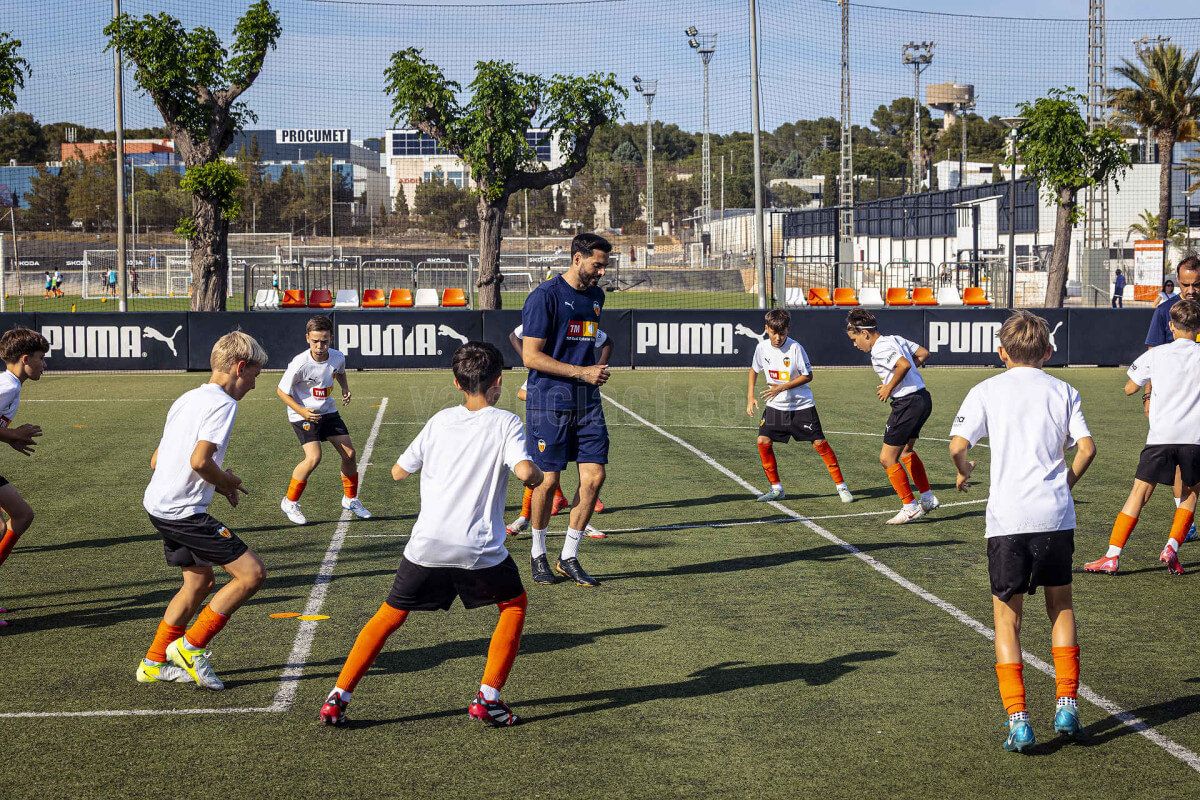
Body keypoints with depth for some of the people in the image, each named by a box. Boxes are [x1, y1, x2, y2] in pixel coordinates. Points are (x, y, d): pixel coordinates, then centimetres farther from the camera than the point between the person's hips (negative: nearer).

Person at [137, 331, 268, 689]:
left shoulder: (187, 399, 16)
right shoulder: (223, 404, -12)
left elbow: (157, 460, 20)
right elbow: (200, 460, -25)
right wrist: (227, 481, -5)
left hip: (158, 504, 10)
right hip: (184, 512, -10)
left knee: (201, 579, 23)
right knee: (252, 573, -8)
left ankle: (153, 663, 28)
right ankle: (191, 646, 0)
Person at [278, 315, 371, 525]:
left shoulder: (337, 357, -10)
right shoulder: (300, 364, -26)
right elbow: (281, 390, -13)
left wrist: (345, 389, -3)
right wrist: (301, 410, -24)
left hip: (328, 411, 6)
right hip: (303, 414, -6)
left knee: (350, 454, 4)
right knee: (314, 457, -22)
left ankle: (350, 499, 27)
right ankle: (289, 502, -3)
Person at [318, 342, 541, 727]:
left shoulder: (440, 420, 10)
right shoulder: (505, 423, 0)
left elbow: (398, 471, 15)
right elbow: (524, 471, -16)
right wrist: (539, 475, 6)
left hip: (425, 546, 3)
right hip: (479, 550, -3)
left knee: (389, 615, 17)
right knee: (514, 605, 22)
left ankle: (337, 698, 8)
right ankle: (488, 698, 13)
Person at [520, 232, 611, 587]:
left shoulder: (596, 296, 14)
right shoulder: (544, 296, -10)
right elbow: (531, 357, -13)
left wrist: (597, 371, 14)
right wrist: (581, 373, -16)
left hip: (587, 402, 6)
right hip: (548, 402, -6)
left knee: (594, 476, -1)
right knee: (548, 480, -1)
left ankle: (568, 557, 11)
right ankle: (538, 554, 20)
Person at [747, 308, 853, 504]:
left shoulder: (795, 348, -17)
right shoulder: (762, 348, -4)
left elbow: (808, 376, -12)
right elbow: (754, 370, 14)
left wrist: (782, 387, -20)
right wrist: (750, 397, 6)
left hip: (801, 405, -4)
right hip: (775, 406, 4)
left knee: (819, 443, -6)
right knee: (763, 441, -8)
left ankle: (841, 486, 5)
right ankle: (776, 488, 6)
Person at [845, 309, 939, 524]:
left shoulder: (879, 350, -17)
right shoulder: (896, 339, 11)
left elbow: (904, 365, -32)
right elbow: (923, 354, 16)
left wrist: (889, 388, -17)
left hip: (907, 403, -10)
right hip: (922, 398, 10)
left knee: (887, 458, -2)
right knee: (906, 451, 27)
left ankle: (910, 507, 4)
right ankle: (927, 498, 32)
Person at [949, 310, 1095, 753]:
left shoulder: (987, 391, 3)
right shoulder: (1063, 391, 8)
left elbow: (957, 445, -8)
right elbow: (1086, 446, -2)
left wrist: (964, 470, 13)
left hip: (1007, 518, -2)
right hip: (1056, 515, 2)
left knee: (1007, 618, 7)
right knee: (1061, 606, 21)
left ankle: (1018, 720, -2)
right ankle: (1066, 705, 15)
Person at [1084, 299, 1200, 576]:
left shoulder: (1156, 355, 4)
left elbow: (1129, 388, 14)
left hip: (1161, 436, -1)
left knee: (1139, 493, 2)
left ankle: (1112, 556, -3)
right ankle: (1172, 548, 5)